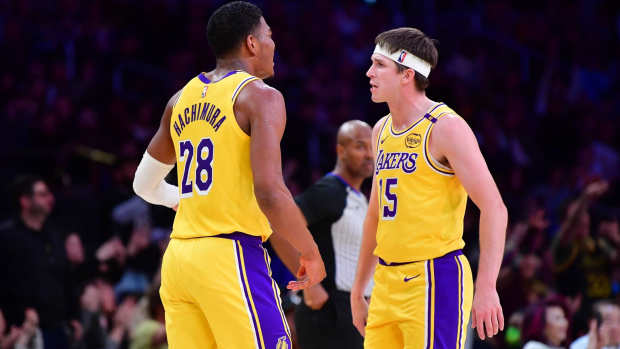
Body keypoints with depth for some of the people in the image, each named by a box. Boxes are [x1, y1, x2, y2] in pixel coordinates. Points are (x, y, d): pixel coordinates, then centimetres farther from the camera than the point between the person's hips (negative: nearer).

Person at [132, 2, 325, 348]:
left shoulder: (182, 99, 15)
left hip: (178, 255, 7)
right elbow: (270, 193, -18)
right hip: (231, 255, -7)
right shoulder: (259, 96, -7)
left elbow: (145, 185, 25)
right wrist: (311, 254, -5)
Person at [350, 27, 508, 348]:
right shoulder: (381, 131, 14)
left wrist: (486, 288, -24)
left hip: (436, 279, -8)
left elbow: (494, 208, -16)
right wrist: (358, 291, 24)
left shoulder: (446, 127, -11)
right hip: (388, 282, 8)